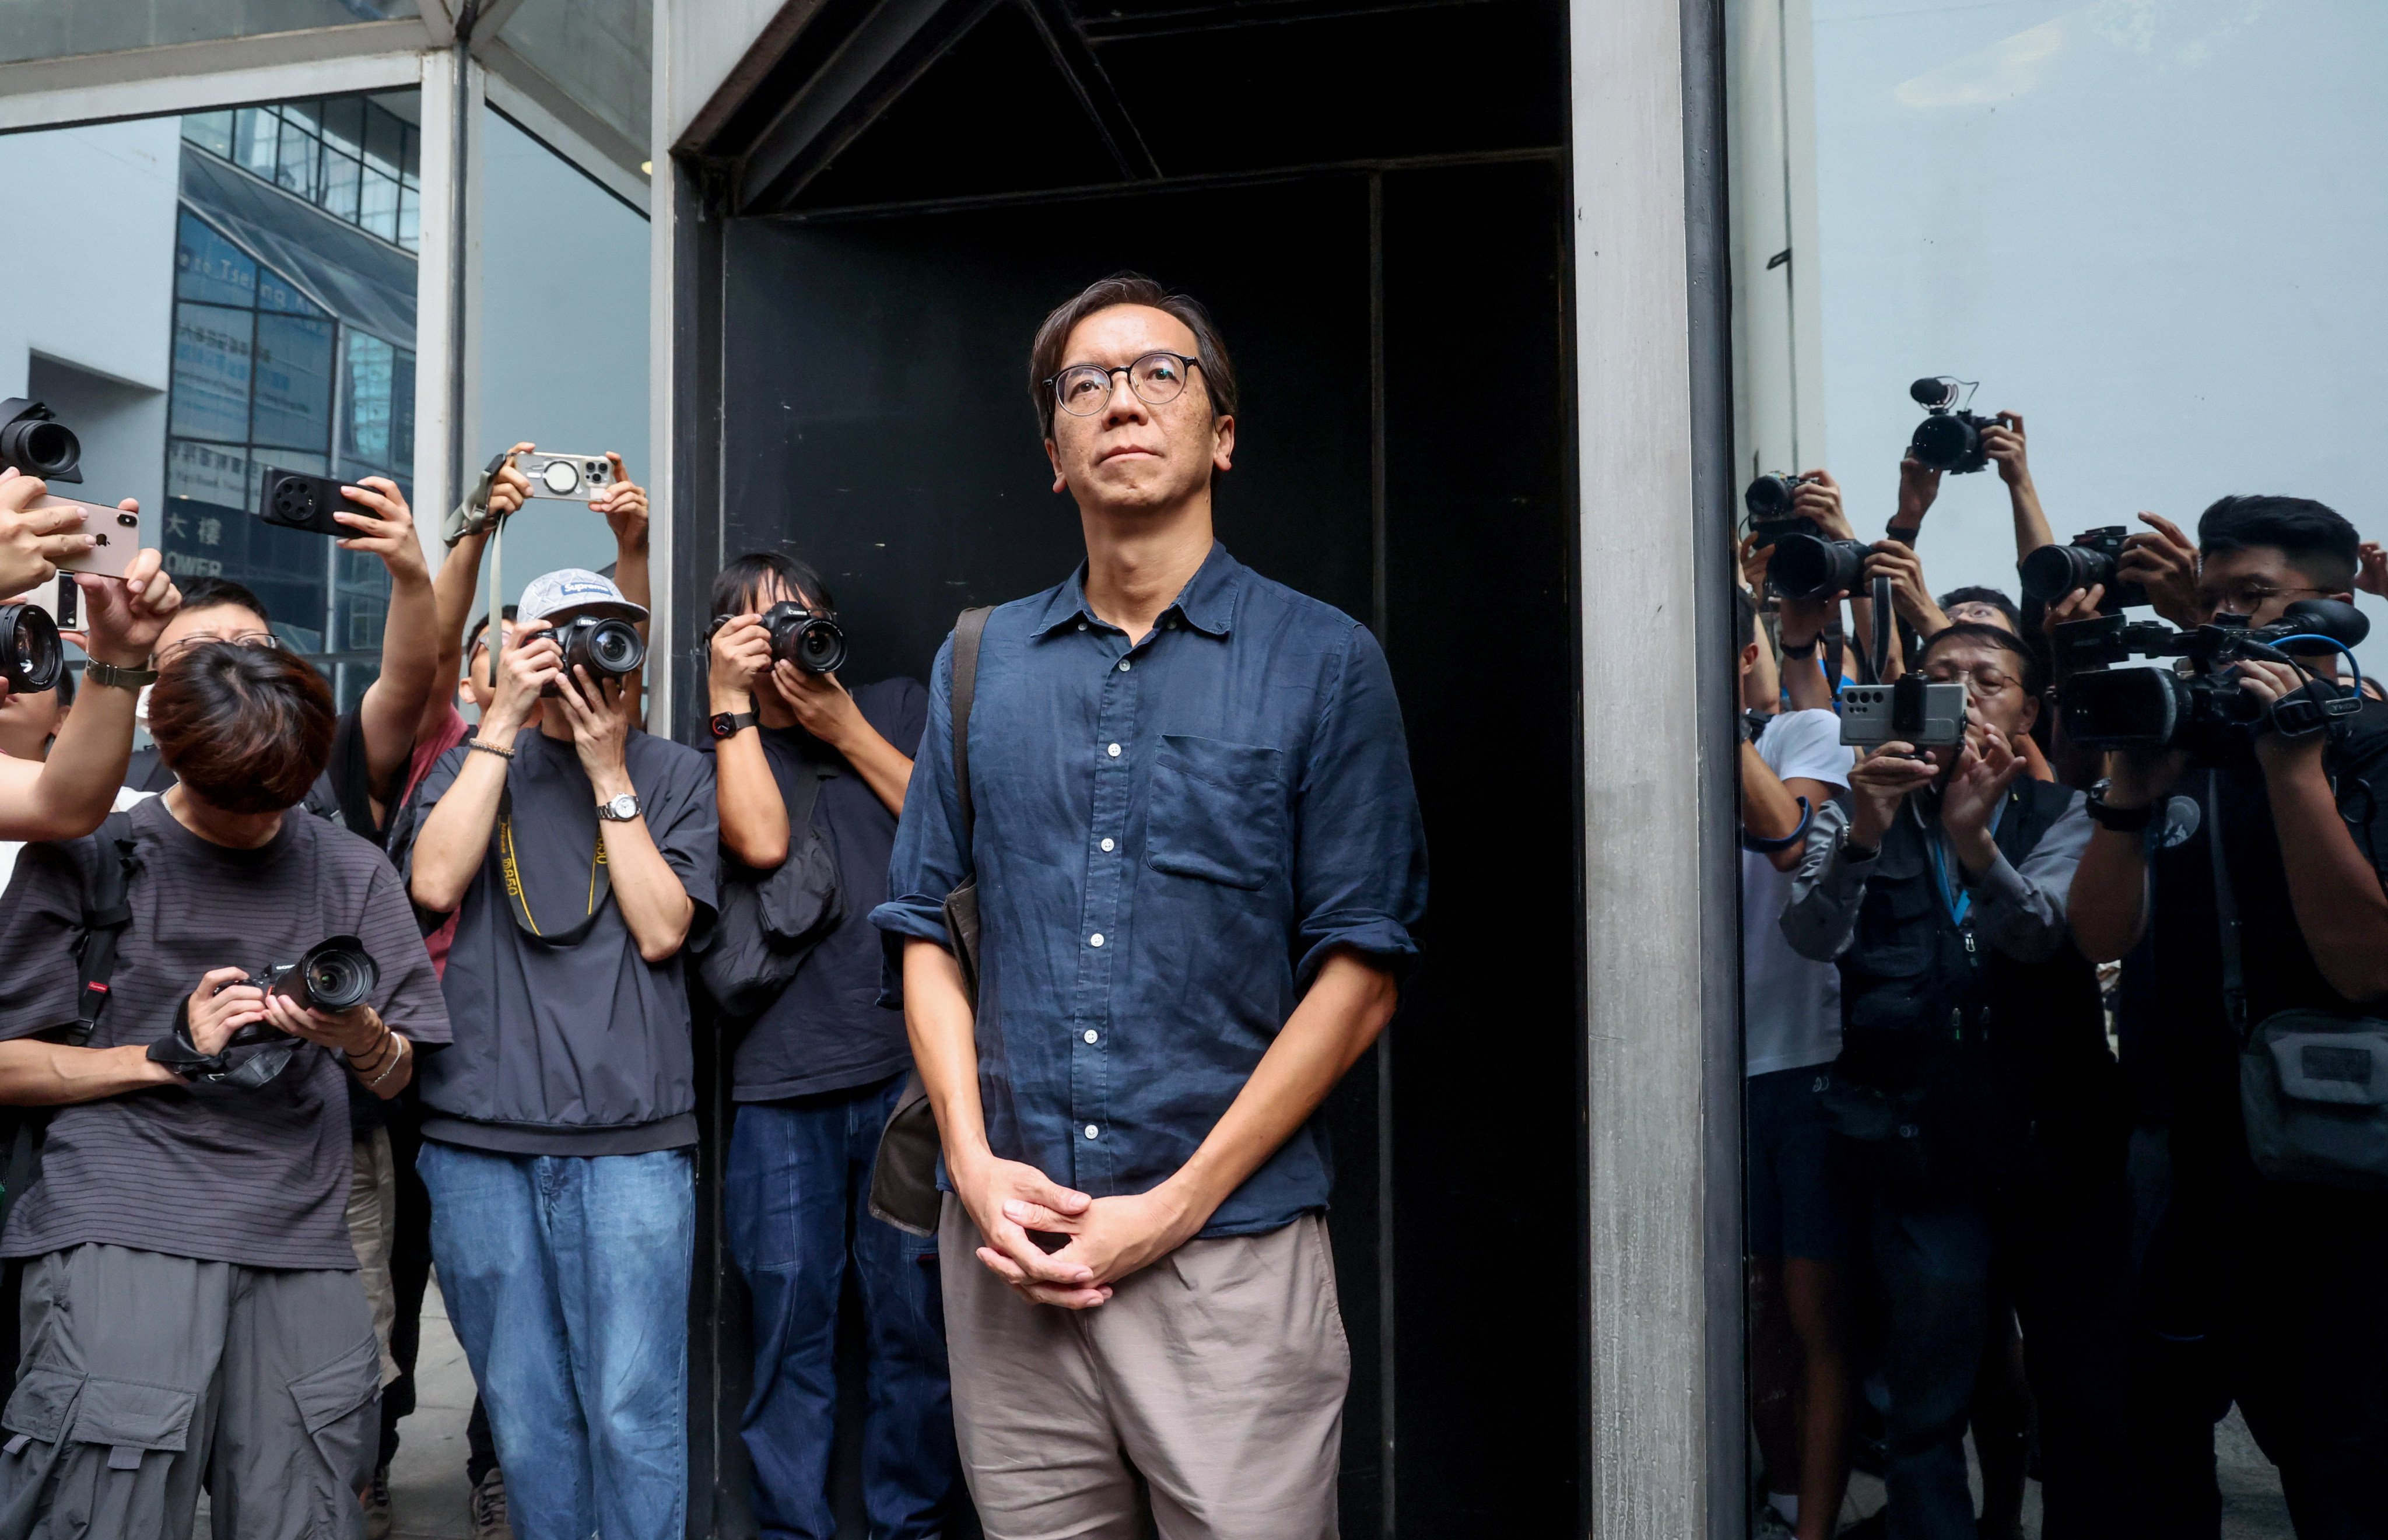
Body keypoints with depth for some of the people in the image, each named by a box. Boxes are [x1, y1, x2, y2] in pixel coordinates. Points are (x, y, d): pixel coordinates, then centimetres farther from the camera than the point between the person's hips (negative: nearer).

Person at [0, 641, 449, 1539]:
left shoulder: (350, 871, 14)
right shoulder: (87, 858, 6)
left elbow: (394, 1079, 14)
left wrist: (362, 1038, -9)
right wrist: (168, 1055, -8)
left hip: (298, 1246, 3)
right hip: (122, 1236, -2)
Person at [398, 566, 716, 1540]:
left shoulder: (674, 775, 8)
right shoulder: (471, 764, 12)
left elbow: (661, 928, -4)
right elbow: (434, 882, -7)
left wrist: (608, 769, -5)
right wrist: (504, 721, -6)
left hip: (631, 1136, -1)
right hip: (480, 1133, 2)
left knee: (633, 1409, -4)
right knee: (524, 1411, 10)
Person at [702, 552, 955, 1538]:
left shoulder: (898, 707, 16)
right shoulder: (718, 748, 12)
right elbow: (760, 840, -8)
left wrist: (844, 726, -1)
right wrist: (732, 701, -2)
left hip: (909, 1061, 1)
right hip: (780, 1084, 0)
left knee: (917, 1316, 5)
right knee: (790, 1319, 4)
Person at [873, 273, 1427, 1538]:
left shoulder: (1323, 661, -2)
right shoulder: (982, 662, 9)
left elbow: (1360, 973, -6)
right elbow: (927, 926, 10)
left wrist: (1175, 1206, -10)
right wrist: (975, 1165, -4)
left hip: (1231, 1250, -3)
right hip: (1006, 1246, 3)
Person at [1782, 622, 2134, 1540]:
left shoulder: (2058, 816, 9)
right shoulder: (1861, 816, 9)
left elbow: (2043, 932, -12)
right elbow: (1810, 935, -10)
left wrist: (1972, 836, -32)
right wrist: (1861, 834, -29)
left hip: (2058, 1144, 1)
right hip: (1923, 1150, -1)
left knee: (2091, 1398, 8)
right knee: (1927, 1407, 2)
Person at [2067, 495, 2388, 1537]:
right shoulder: (2188, 755, 7)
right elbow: (2101, 936, -2)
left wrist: (2293, 766, -21)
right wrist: (2134, 785, -14)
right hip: (2189, 1163, 5)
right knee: (2152, 1431, 18)